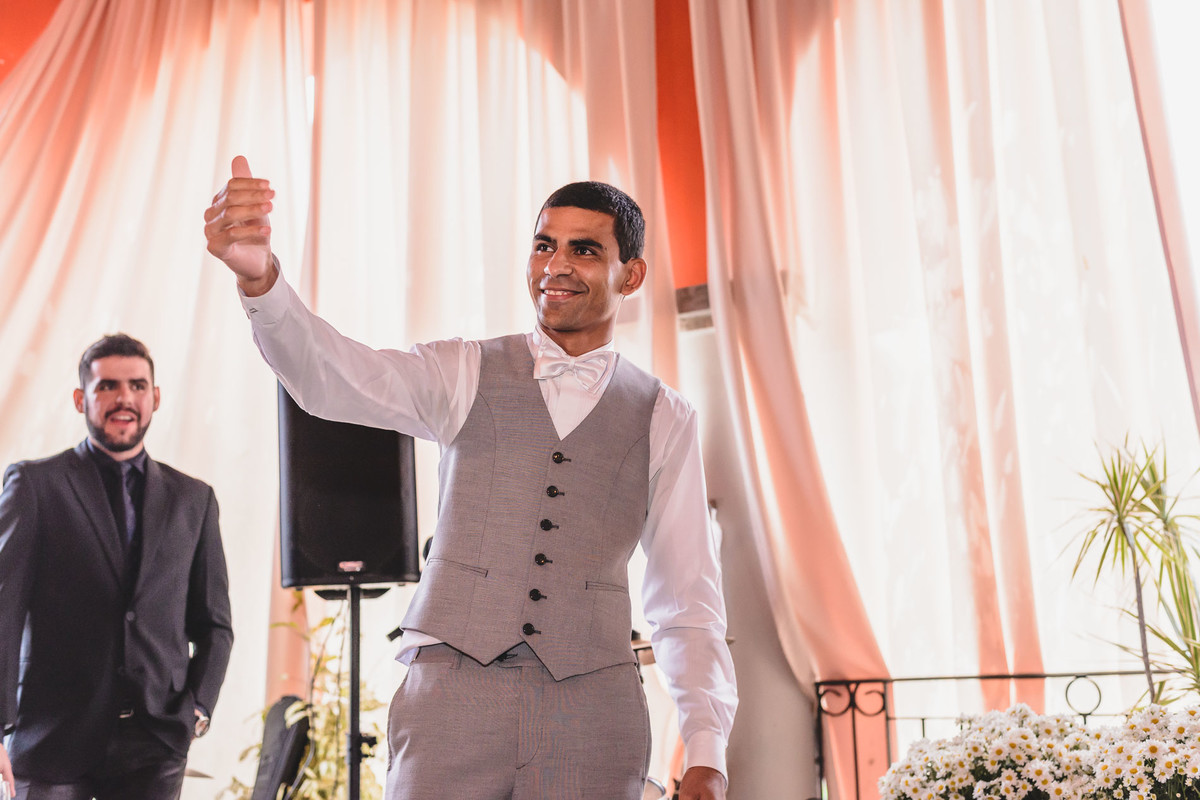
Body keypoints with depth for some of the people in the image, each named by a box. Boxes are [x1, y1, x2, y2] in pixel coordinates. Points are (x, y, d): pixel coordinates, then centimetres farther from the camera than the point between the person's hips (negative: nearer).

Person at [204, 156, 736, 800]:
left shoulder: (664, 419, 8)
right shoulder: (466, 374, 8)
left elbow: (688, 599, 6)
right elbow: (333, 378, -10)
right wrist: (258, 275, -30)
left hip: (590, 700, 0)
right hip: (452, 685, 0)